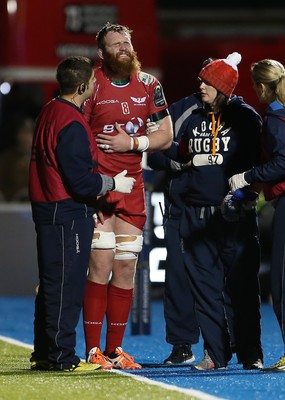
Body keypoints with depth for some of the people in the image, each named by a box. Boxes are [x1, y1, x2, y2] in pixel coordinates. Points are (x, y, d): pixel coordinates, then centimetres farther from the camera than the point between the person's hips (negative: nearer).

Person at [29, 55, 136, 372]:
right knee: (66, 286, -5)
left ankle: (43, 354, 21)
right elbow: (80, 181, -22)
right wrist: (112, 184, -7)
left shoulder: (50, 112, 11)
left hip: (47, 210, 10)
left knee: (51, 285, 15)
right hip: (68, 216, -10)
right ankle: (62, 358, -1)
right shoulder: (71, 125, -20)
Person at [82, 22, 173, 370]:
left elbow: (165, 136, 10)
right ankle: (93, 350, -6)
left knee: (126, 268, 5)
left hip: (132, 185, 4)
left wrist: (132, 142, -7)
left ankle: (114, 348, 13)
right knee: (100, 265, -9)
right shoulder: (92, 83, -2)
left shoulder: (148, 85, 9)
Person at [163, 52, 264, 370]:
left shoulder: (244, 117, 1)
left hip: (235, 213, -5)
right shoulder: (195, 117, 14)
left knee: (242, 285, -4)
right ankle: (216, 353, 9)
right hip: (197, 212, 5)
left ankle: (251, 354, 1)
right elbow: (182, 154, 23)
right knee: (205, 285, 4)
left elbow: (258, 159, -2)